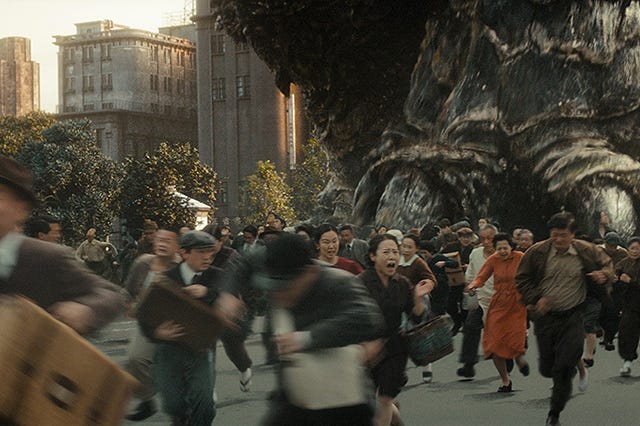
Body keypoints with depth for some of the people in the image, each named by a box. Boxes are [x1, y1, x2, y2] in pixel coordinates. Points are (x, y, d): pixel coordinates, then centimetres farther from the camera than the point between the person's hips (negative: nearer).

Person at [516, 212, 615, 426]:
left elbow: (607, 264, 11)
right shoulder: (537, 252, -8)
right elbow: (522, 278, 2)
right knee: (547, 368, 10)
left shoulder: (587, 252, -5)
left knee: (564, 369, -8)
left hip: (573, 318, -1)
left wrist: (605, 275, -12)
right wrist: (535, 299, -11)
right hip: (545, 317, 1)